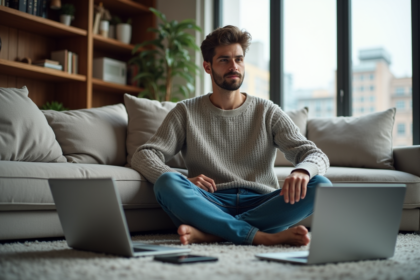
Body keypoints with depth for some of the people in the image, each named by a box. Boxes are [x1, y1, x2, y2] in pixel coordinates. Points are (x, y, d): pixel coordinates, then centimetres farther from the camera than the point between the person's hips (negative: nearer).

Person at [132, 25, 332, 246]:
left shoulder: (267, 112, 13)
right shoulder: (186, 112, 12)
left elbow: (316, 155, 4)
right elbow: (143, 157, 2)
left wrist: (302, 171, -23)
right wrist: (183, 183, -19)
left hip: (261, 206, 2)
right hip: (210, 205, -1)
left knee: (320, 186, -24)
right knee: (167, 183, -29)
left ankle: (211, 233, -30)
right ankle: (266, 237, -33)